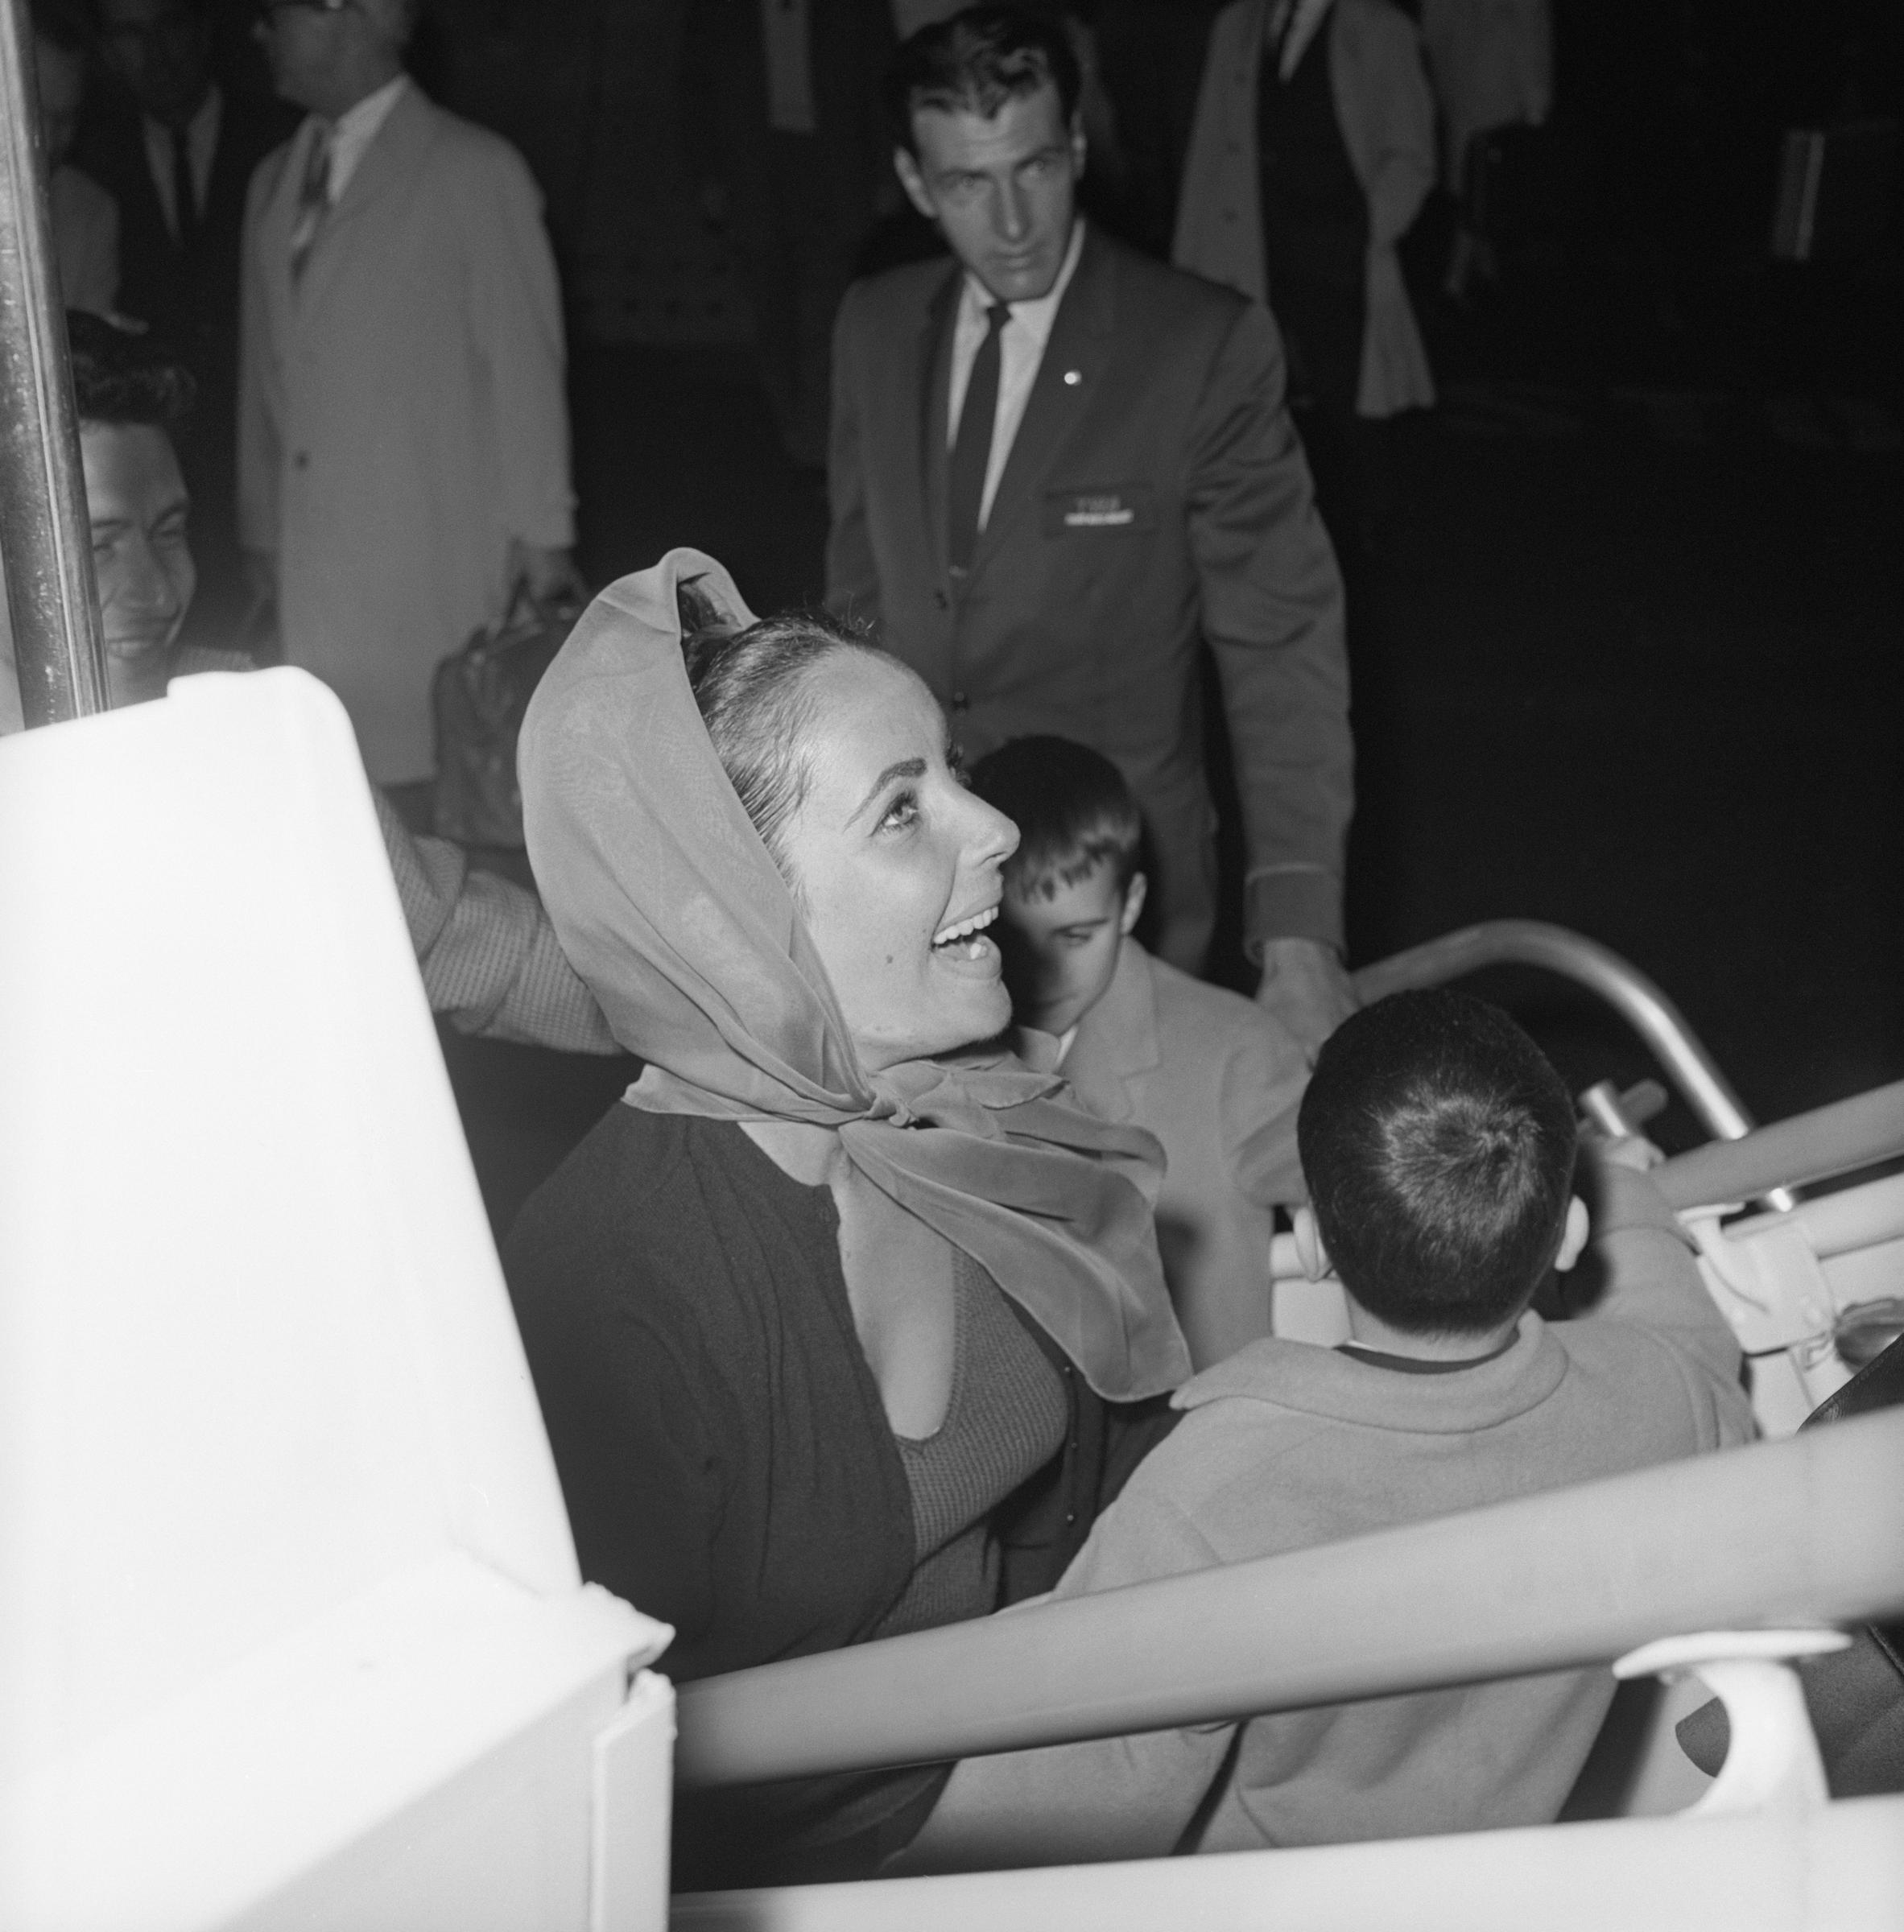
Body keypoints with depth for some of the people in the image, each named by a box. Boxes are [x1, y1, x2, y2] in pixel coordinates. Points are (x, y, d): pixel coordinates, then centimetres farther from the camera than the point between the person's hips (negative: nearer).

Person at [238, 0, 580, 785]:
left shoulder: (475, 173, -2)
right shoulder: (274, 181, 17)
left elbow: (524, 366, -2)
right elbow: (264, 374, 18)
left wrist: (542, 534, -2)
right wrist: (262, 533, 15)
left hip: (438, 567, -5)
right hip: (311, 566, 5)